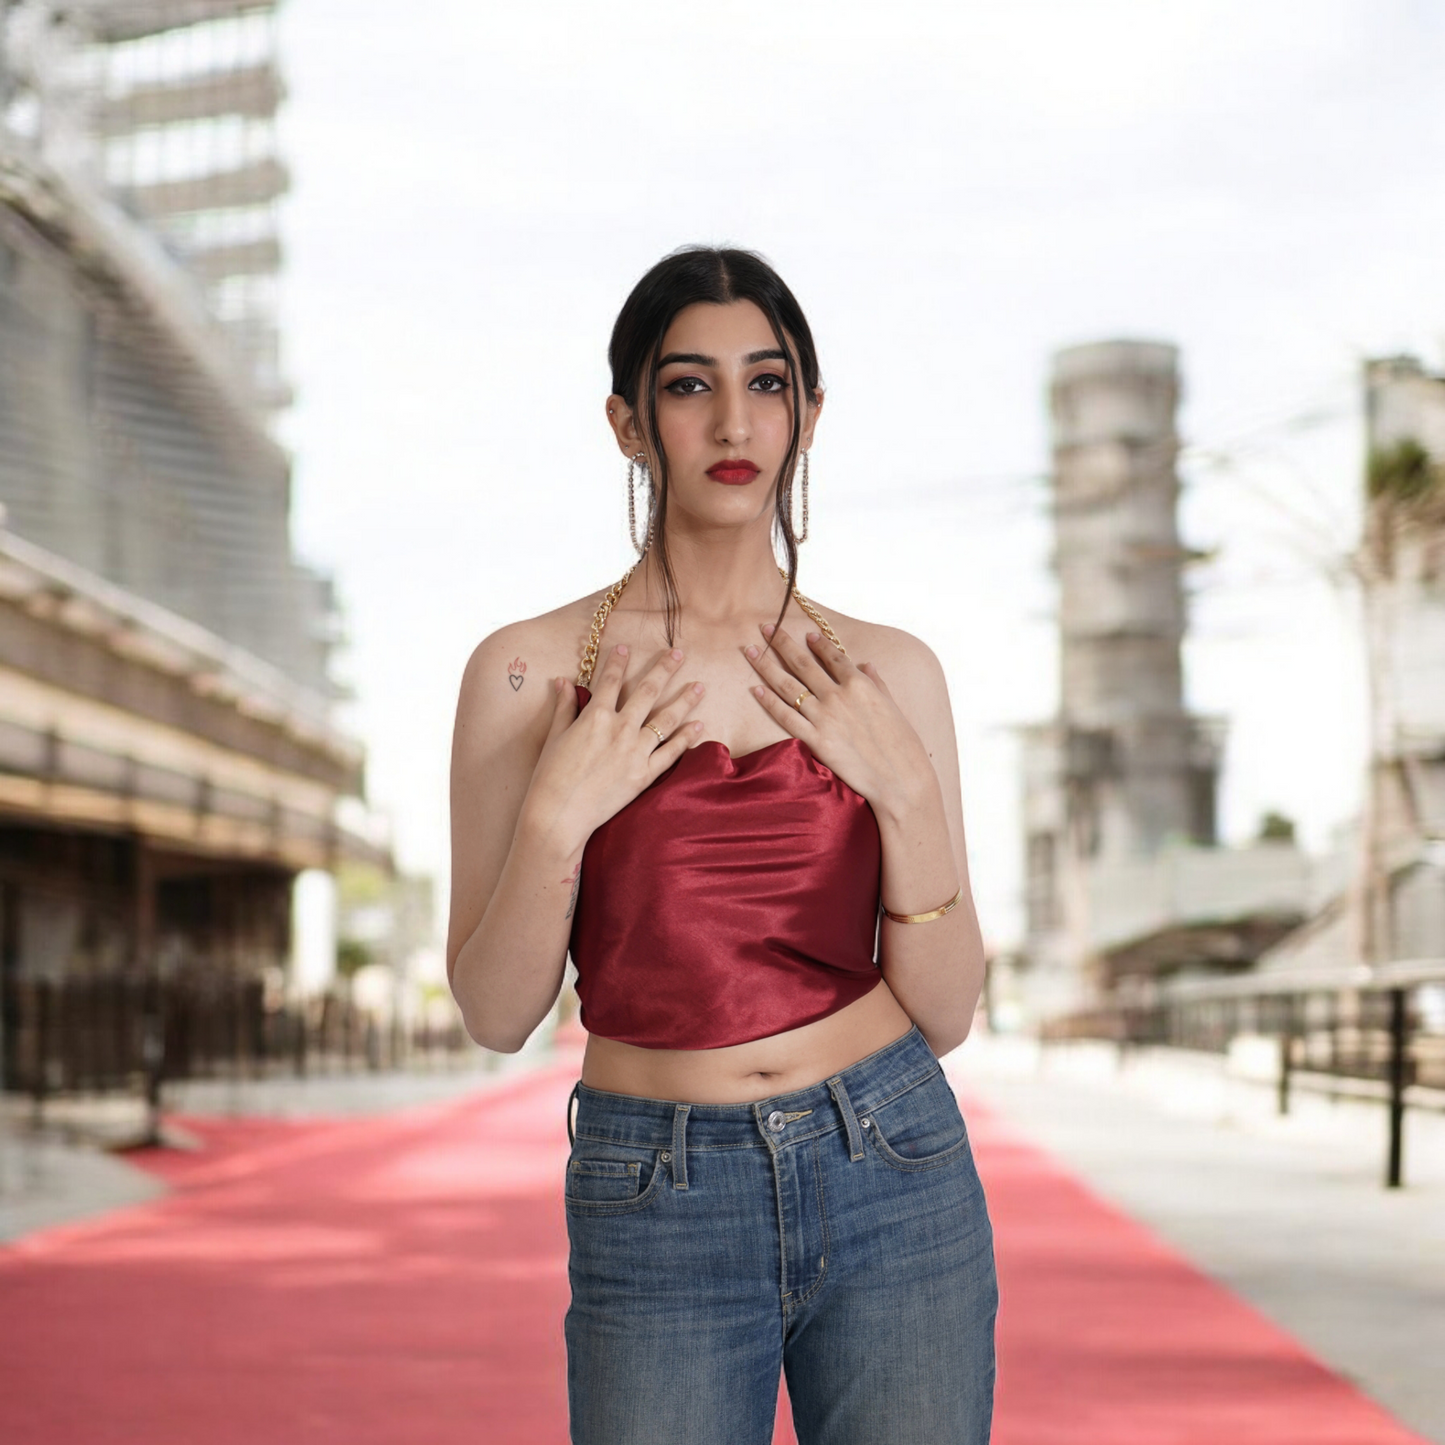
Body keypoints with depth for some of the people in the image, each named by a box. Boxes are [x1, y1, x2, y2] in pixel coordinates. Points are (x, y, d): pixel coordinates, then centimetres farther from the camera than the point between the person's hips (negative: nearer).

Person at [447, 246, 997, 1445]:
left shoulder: (889, 674, 3)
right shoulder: (532, 671, -2)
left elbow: (946, 1015, 2)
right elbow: (496, 1016, -2)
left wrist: (906, 793, -11)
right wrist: (557, 817, -16)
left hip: (895, 1179, 2)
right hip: (657, 1214, -1)